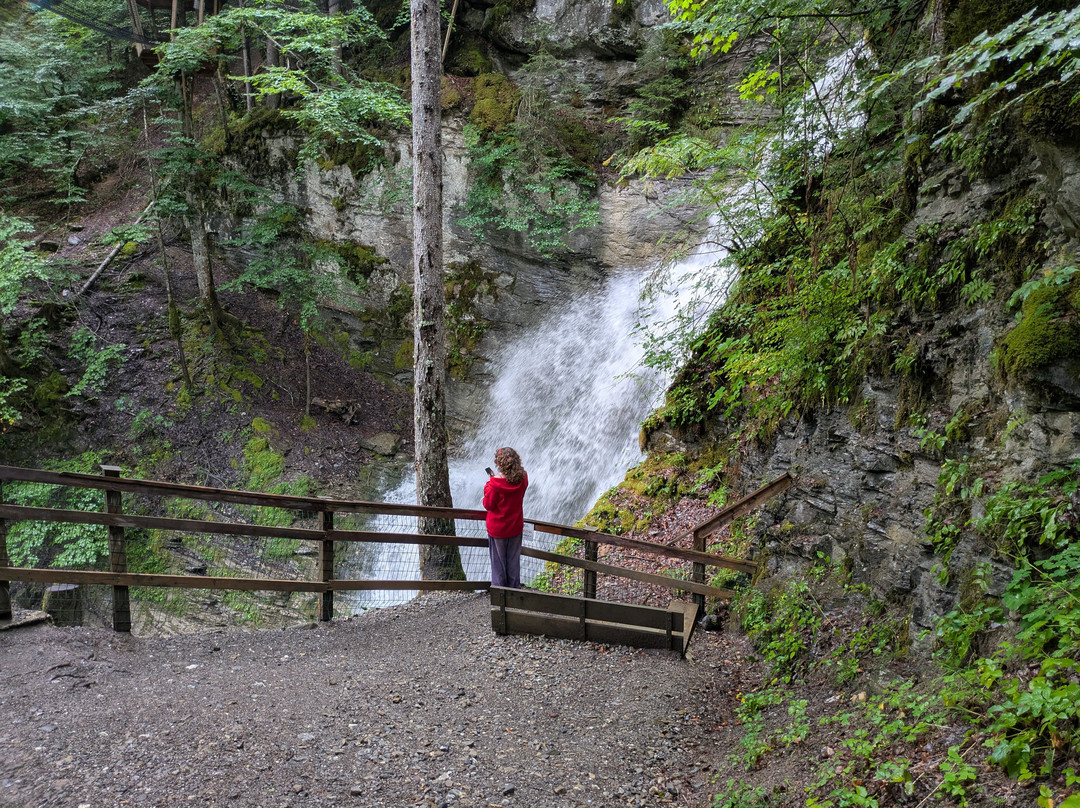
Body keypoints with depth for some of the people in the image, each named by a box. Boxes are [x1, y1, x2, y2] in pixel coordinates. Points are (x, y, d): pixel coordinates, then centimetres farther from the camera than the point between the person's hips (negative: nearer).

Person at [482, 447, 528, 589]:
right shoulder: (522, 478, -10)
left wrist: (488, 485, -5)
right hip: (515, 527, 4)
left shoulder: (495, 482, -25)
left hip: (497, 528, -4)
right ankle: (514, 587, 30)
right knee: (513, 560, 18)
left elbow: (488, 505, -14)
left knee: (498, 560, 12)